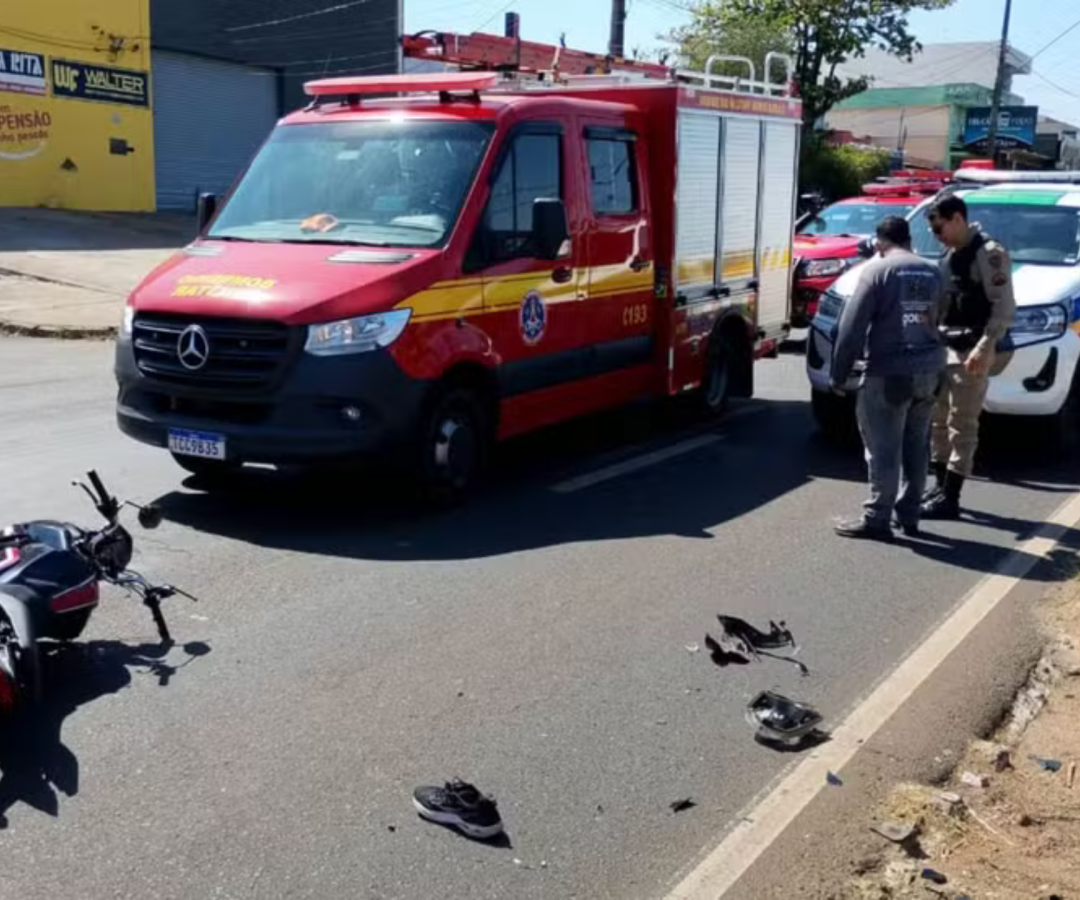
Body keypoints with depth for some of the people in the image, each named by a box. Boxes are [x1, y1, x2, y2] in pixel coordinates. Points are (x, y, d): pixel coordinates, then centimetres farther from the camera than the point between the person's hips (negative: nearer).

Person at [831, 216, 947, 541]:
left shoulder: (878, 270, -6)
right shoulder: (933, 273, 13)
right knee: (916, 447, 14)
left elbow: (853, 325, -10)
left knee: (884, 450, -2)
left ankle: (877, 519, 1)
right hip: (929, 370, 6)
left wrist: (839, 374, -6)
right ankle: (908, 516, 21)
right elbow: (937, 320, 15)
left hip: (889, 372, -6)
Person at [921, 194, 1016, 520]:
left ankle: (950, 498, -3)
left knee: (962, 426, -6)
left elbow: (1005, 307, -17)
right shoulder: (952, 255, 15)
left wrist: (985, 348, -25)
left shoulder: (989, 254, -12)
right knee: (939, 420, 12)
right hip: (946, 348, 9)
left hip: (972, 353, -9)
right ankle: (940, 487, 22)